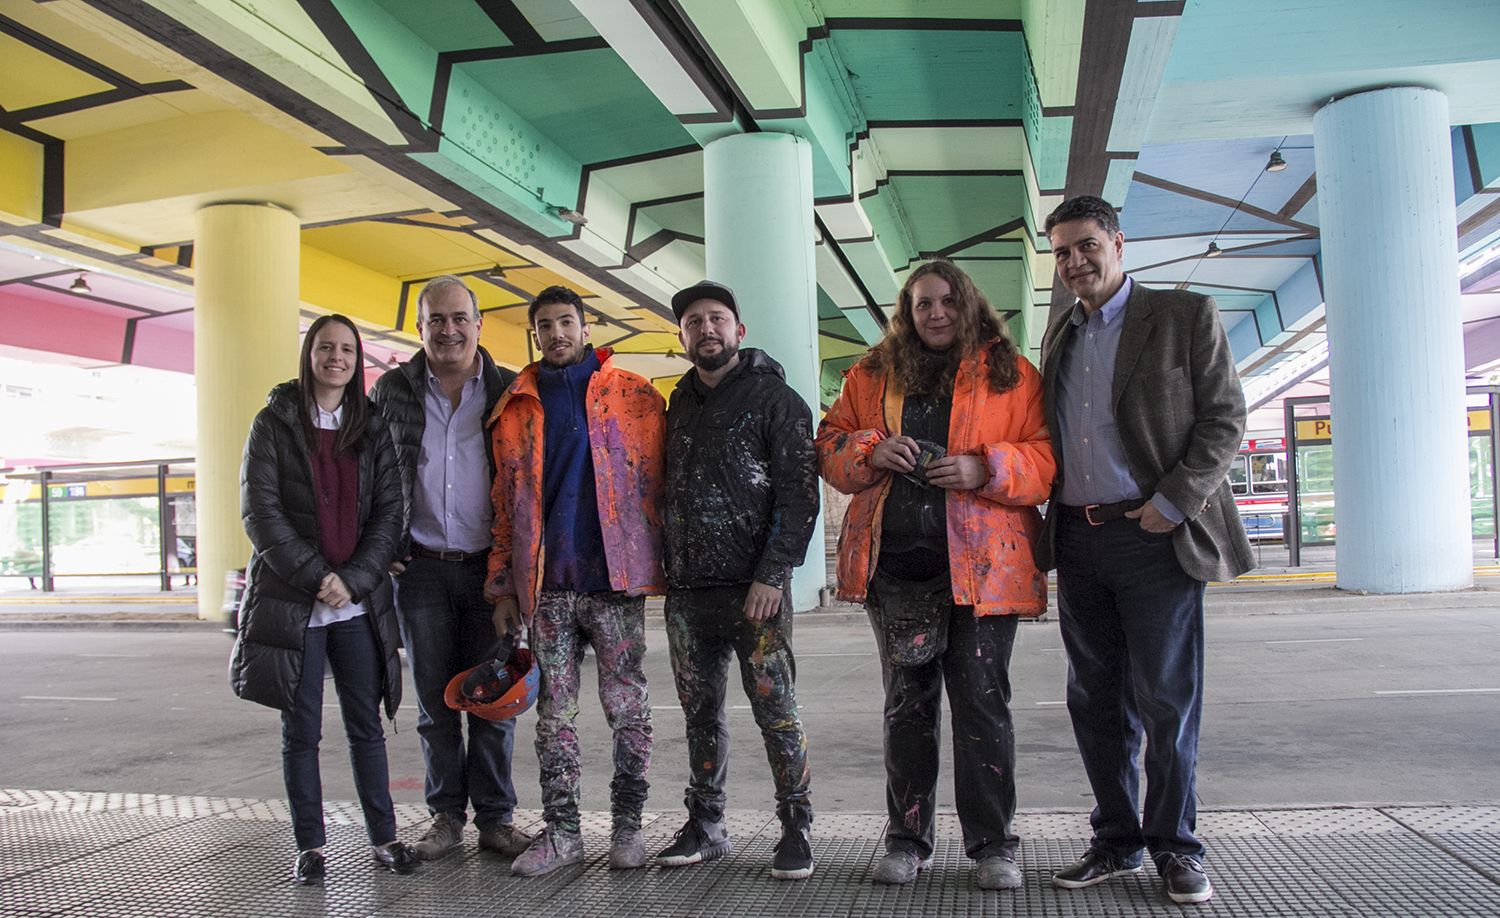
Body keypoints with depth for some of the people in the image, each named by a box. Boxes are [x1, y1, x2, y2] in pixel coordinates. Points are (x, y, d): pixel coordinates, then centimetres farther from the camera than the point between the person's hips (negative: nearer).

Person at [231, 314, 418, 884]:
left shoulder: (374, 429, 8)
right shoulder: (275, 423, 2)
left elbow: (389, 512, 2)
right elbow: (259, 510, -6)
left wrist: (354, 579, -11)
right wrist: (316, 576, -13)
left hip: (359, 603, 2)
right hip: (292, 602, -1)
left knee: (366, 725, 7)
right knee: (301, 732, 7)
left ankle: (384, 836, 17)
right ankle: (309, 845, 18)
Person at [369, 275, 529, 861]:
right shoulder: (392, 391, 4)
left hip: (489, 566, -1)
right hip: (421, 567, 1)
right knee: (435, 702, 9)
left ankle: (495, 818, 17)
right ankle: (446, 816, 22)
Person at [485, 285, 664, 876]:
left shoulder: (632, 395, 3)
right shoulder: (516, 407, 12)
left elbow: (655, 483, 2)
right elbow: (506, 502, 13)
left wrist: (660, 563, -5)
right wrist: (504, 586, 9)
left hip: (614, 580, -3)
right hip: (546, 584, 3)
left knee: (627, 706, 3)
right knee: (554, 711, 9)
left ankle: (627, 824, 18)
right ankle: (561, 831, 18)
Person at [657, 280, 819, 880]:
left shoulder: (775, 397, 0)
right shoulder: (679, 405, 17)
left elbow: (798, 492, -8)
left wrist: (771, 575, -15)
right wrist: (666, 569, 10)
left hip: (755, 588, -5)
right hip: (686, 591, 6)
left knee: (775, 710, -2)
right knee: (700, 712, 11)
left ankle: (796, 828, 10)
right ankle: (705, 826, 22)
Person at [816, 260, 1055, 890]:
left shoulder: (1011, 374, 5)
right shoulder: (870, 376, 12)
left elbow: (1046, 457, -1)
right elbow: (830, 447, 12)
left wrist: (984, 468, -17)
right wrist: (872, 449, -8)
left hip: (981, 565, -2)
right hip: (896, 565, 3)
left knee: (982, 703, 1)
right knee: (907, 703, 10)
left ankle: (993, 844, 13)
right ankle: (907, 839, 21)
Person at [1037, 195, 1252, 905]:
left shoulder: (1186, 316, -1)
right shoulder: (1059, 335, 15)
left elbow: (1224, 418, -4)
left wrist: (1173, 503, -13)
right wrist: (1050, 517, 8)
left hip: (1156, 535, -5)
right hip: (1079, 538, 5)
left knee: (1166, 697, 1)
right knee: (1096, 700, 9)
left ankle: (1174, 845, 16)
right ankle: (1116, 839, 22)